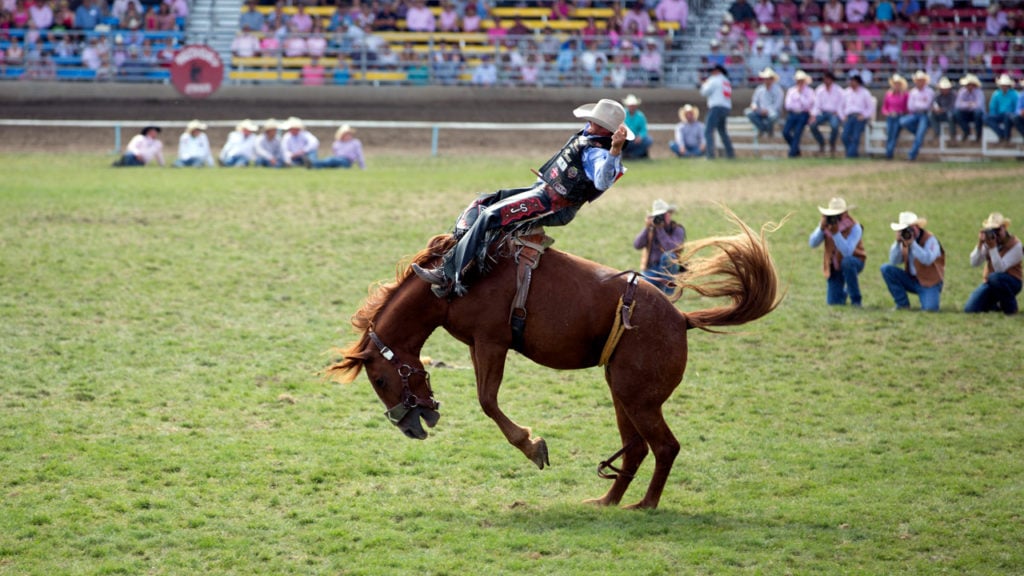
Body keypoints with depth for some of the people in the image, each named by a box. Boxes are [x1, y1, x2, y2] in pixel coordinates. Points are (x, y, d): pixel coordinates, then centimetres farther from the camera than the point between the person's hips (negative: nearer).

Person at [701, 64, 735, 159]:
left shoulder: (714, 80, -3)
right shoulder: (727, 82, 21)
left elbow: (704, 92, -2)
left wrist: (704, 84, 17)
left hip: (716, 107, -8)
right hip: (726, 108, 8)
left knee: (708, 131, -12)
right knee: (722, 131, 22)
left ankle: (710, 154, -25)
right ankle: (730, 153, 19)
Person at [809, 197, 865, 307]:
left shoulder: (854, 227, -25)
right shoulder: (825, 224, -10)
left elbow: (847, 252, -37)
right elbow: (812, 243, -16)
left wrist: (836, 233, -47)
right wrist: (821, 228, -32)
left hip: (853, 262, -4)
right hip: (834, 267, 4)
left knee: (846, 262, -40)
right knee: (833, 302, -7)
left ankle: (856, 300, -23)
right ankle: (844, 292, 34)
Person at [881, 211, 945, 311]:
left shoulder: (929, 239, -14)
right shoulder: (905, 240, 3)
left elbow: (927, 260, -32)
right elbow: (894, 262, -5)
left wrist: (912, 243, -32)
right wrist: (897, 242, -17)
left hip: (929, 284, -6)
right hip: (911, 280, 6)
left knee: (929, 308, -32)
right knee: (886, 269, -13)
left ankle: (929, 298, 9)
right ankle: (902, 304, -6)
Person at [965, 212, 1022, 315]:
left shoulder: (1015, 245, -17)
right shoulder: (988, 241, -1)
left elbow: (1000, 269, -27)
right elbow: (974, 263, -8)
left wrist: (993, 247, -34)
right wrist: (980, 244, -22)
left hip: (1010, 283, -5)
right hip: (989, 283, 5)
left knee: (995, 277, -40)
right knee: (970, 309, -14)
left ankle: (1010, 307, -16)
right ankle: (996, 305, 16)